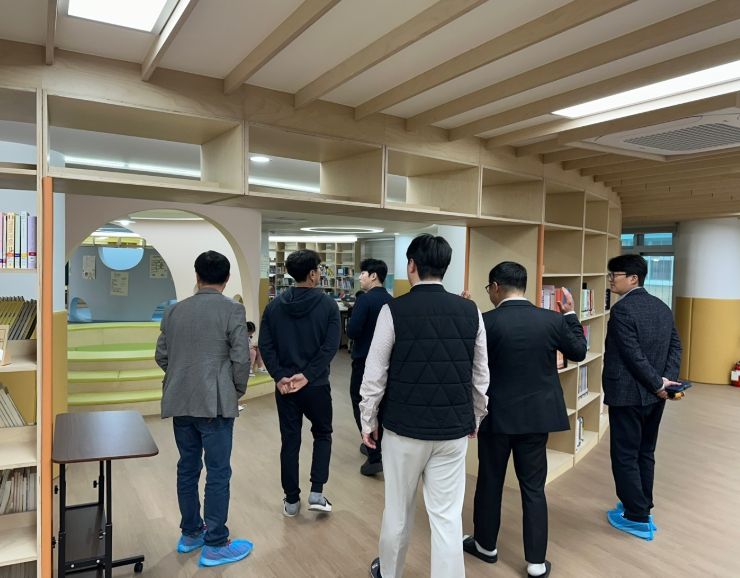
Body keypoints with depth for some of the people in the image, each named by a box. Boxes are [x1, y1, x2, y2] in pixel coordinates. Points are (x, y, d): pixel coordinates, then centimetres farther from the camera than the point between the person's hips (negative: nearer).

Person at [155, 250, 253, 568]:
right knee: (218, 473, 3)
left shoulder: (174, 310, 7)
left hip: (180, 402, 6)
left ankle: (190, 533, 31)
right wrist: (238, 389, 3)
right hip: (215, 402, -6)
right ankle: (215, 545, 12)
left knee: (187, 468, 17)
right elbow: (240, 358, -13)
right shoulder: (232, 309, -10)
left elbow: (161, 355, 10)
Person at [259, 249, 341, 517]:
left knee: (289, 441, 12)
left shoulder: (274, 305, 2)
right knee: (322, 435, 18)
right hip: (316, 385, -2)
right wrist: (308, 375, -15)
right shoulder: (327, 304, -7)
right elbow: (331, 346, -15)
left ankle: (291, 500, 21)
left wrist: (279, 376, -8)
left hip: (285, 386, 3)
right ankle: (317, 492, 11)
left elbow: (265, 346, -4)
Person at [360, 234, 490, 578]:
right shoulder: (471, 312, -2)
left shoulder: (394, 311, -12)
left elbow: (374, 375, -8)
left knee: (398, 510, 18)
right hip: (454, 430, 2)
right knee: (447, 516, 10)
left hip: (403, 427, -1)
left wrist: (367, 421, 5)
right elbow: (481, 376, 5)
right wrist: (475, 419, 18)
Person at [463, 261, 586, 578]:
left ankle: (485, 545, 33)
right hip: (537, 415, 2)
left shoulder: (485, 322, -16)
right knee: (534, 487, 12)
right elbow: (579, 351, 9)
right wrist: (570, 314, 18)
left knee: (489, 481, 16)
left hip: (496, 415, -2)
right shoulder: (552, 320, -7)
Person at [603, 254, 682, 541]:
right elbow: (675, 345, 6)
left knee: (625, 457, 4)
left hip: (628, 395, -8)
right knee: (645, 453, 19)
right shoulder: (661, 306, 8)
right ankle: (641, 507, 31)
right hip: (653, 396, 8)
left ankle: (638, 518, 13)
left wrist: (658, 384, -13)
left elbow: (633, 355, -23)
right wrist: (667, 379, -3)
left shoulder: (622, 309, -19)